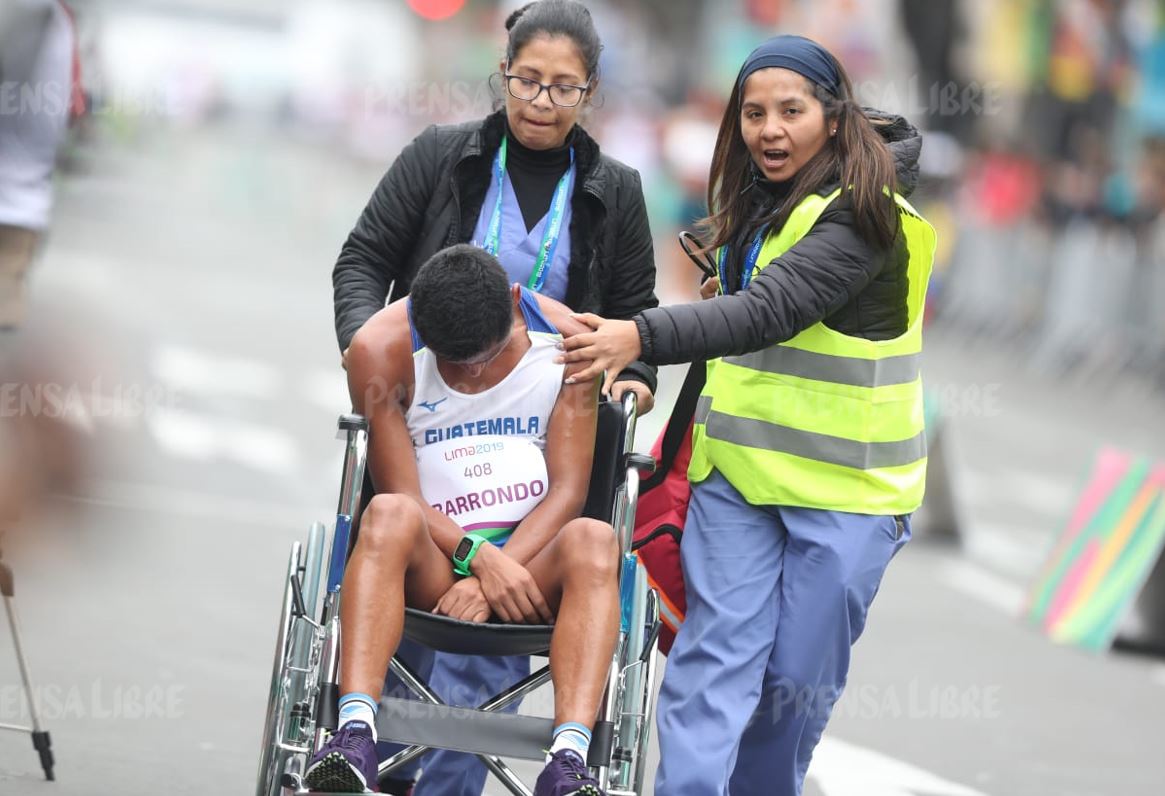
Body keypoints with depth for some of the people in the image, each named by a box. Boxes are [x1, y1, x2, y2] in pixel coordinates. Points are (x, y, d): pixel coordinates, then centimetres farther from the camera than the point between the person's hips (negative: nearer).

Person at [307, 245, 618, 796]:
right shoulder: (383, 349, -6)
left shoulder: (566, 339, -2)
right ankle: (354, 734, -48)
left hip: (531, 560, 1)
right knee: (389, 515, -34)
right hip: (431, 563, -1)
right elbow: (402, 496, -7)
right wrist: (480, 559, -24)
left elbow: (567, 490, -3)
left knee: (592, 541, -33)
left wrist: (493, 578, -16)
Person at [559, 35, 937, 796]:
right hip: (740, 473, 6)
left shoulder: (860, 212, -17)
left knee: (797, 680, 1)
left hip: (843, 486, -6)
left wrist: (642, 338, -42)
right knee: (715, 657, -6)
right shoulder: (757, 203, 9)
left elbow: (769, 312, -30)